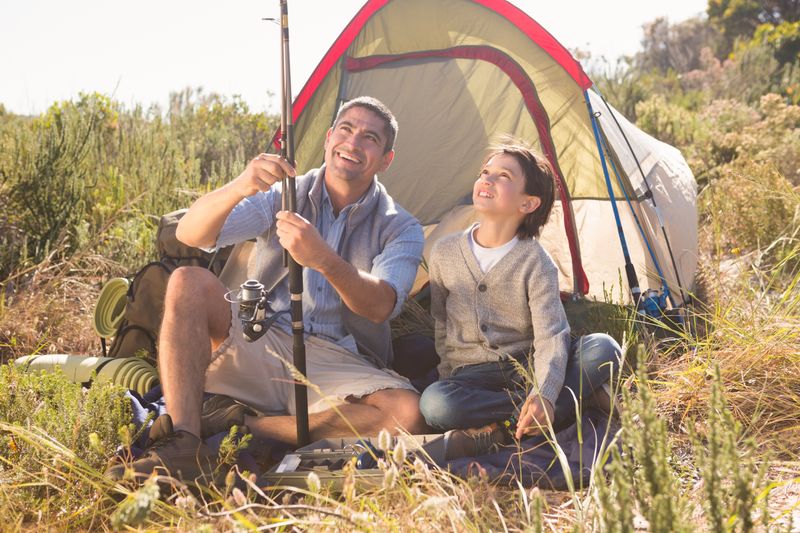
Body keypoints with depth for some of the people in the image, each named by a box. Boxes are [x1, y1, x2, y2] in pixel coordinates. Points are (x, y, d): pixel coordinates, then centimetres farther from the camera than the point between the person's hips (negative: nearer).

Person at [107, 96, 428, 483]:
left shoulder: (401, 229, 2)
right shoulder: (281, 196, 5)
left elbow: (380, 307, -18)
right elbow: (190, 234, -10)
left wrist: (324, 260, -36)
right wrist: (238, 188, -31)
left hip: (339, 367, -1)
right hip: (261, 348, 1)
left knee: (407, 414, -31)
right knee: (188, 283, -22)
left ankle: (241, 423, -22)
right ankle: (182, 446, -30)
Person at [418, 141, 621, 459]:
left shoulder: (536, 263, -7)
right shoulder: (445, 253, 1)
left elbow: (550, 335, -18)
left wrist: (544, 394, -35)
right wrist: (451, 382, 3)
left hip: (526, 366, 0)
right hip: (472, 373, 1)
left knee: (604, 349, -26)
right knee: (434, 403, -34)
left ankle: (501, 433, -31)